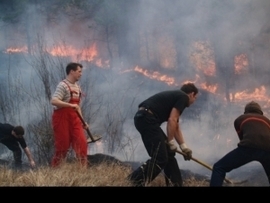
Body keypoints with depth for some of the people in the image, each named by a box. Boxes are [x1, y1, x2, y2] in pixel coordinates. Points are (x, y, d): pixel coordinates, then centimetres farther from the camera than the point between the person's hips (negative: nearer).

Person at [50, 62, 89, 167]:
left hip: (74, 118, 7)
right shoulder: (63, 85, -13)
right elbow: (53, 101, -25)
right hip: (62, 118, -7)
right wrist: (70, 105, -30)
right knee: (62, 144, -2)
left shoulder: (77, 86, 13)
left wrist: (82, 121, 15)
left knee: (82, 142, -1)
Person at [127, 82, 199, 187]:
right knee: (160, 158, -9)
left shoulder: (176, 96, 29)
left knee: (168, 153, 17)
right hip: (147, 118, -10)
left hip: (143, 117, 10)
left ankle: (175, 184, 21)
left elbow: (175, 126, 33)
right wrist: (171, 142, -1)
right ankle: (136, 181, -10)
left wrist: (184, 147, 32)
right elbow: (171, 121, -11)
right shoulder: (183, 97, 0)